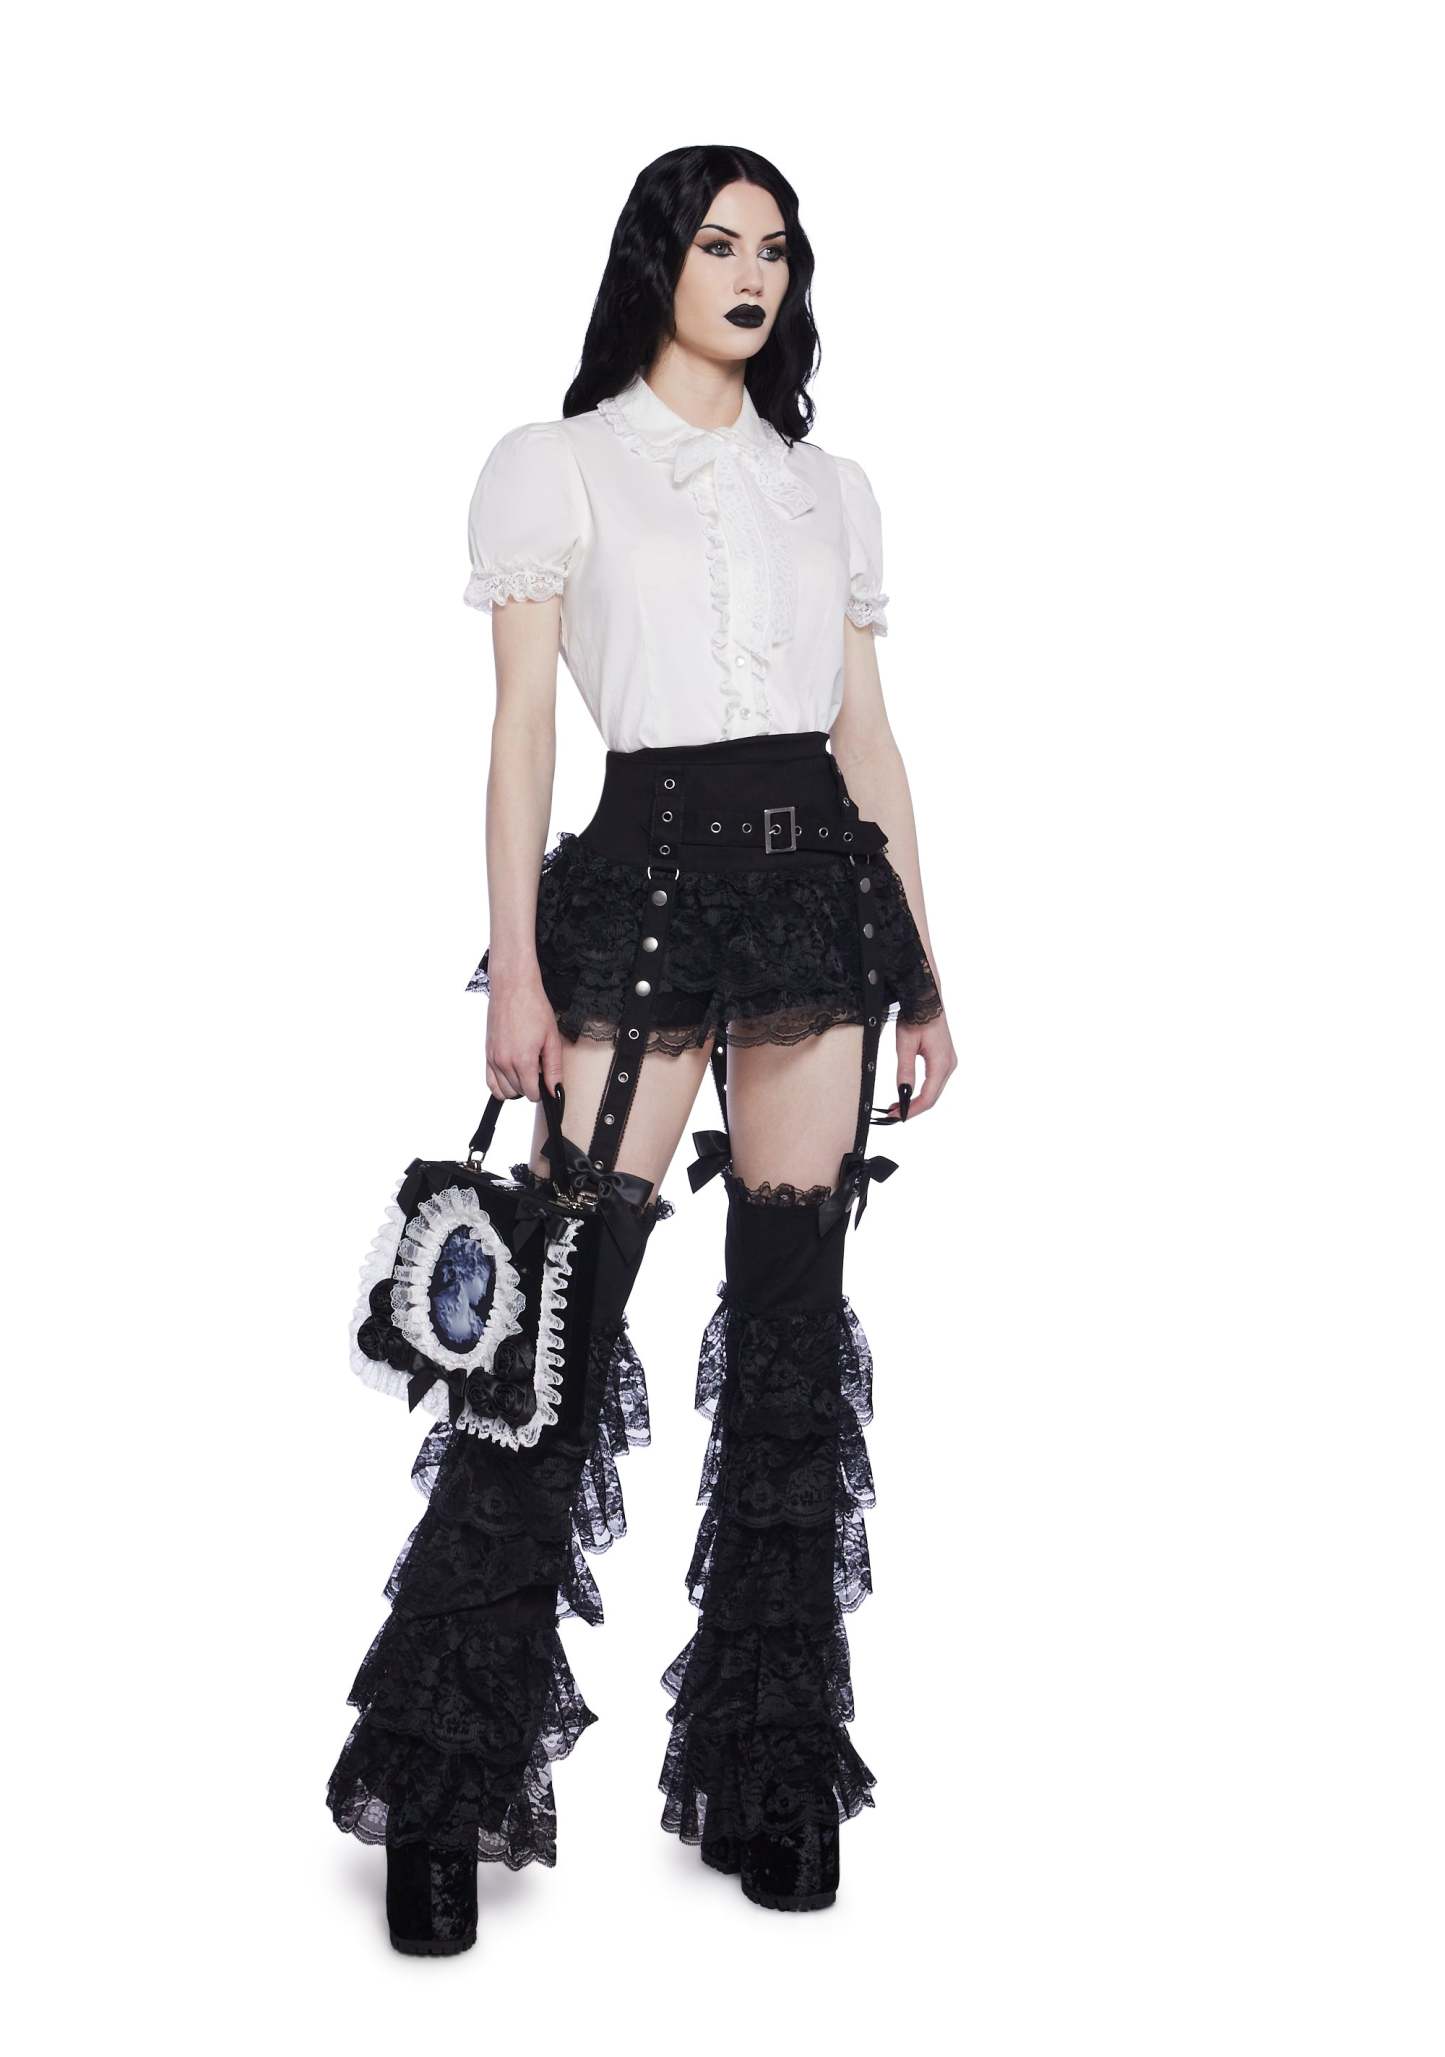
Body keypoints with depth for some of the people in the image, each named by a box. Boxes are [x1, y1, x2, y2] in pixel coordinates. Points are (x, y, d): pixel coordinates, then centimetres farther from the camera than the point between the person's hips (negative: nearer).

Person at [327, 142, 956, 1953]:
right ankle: (444, 1795, 2)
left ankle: (772, 1786, 13)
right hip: (647, 871, -4)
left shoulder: (831, 489, 18)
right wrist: (516, 968, -10)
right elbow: (522, 730, 0)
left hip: (822, 884, 4)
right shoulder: (560, 464, 6)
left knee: (791, 1322, 3)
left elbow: (871, 740, 16)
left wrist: (924, 972, 11)